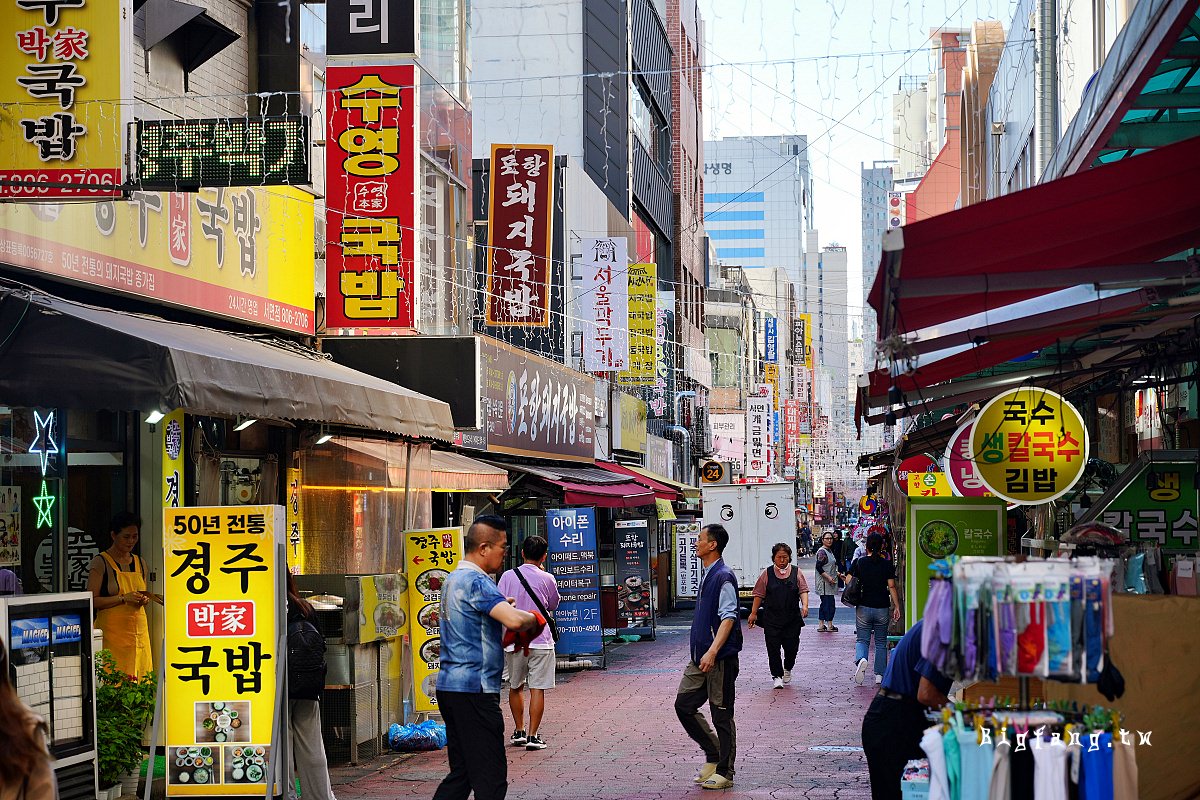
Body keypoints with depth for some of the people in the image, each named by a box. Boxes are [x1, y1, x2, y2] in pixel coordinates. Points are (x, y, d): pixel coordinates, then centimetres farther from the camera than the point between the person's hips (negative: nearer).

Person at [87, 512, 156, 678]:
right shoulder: (101, 563, -3)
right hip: (111, 631, -5)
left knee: (140, 679, 0)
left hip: (138, 630, 5)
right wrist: (124, 598, -17)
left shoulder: (140, 563, 15)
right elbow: (92, 601, -9)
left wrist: (144, 600, 5)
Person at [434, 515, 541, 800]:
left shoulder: (453, 579, 16)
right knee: (491, 777, -7)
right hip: (474, 689, -10)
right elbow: (514, 619, -29)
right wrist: (534, 620, -8)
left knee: (461, 773, 14)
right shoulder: (477, 582, -14)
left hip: (449, 685, 10)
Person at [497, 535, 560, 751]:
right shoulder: (547, 579, -3)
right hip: (541, 641, -2)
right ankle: (533, 736, -5)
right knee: (537, 689, -1)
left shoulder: (508, 576, -1)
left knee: (515, 687, 17)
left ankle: (519, 732, 24)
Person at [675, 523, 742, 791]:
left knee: (722, 714, 0)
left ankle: (724, 772, 9)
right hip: (700, 657, 9)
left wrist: (713, 651, -31)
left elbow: (728, 618, -23)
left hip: (720, 659, -9)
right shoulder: (706, 574, 14)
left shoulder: (723, 577, -15)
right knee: (684, 704, 9)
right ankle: (713, 756, 22)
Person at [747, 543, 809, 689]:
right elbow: (759, 594, 7)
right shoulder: (767, 574, 4)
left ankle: (787, 669, 32)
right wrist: (753, 613, 4)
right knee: (773, 648, -6)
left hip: (792, 618, 1)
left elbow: (803, 590, 2)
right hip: (772, 618, -1)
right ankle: (777, 676, 3)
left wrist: (805, 605, -16)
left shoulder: (796, 573, 5)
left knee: (791, 646, 3)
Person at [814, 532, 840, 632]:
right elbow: (819, 567, -21)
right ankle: (830, 625, -5)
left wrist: (837, 574, 18)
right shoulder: (822, 552, -14)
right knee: (830, 602, -9)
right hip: (824, 582, -10)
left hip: (830, 582, 10)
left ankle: (821, 625, 15)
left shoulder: (829, 551, 15)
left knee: (825, 603, 11)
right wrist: (828, 577, -24)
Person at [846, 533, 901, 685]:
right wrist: (896, 607, -2)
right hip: (882, 608, 0)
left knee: (862, 639, 6)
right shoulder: (887, 564, -4)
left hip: (863, 608, 0)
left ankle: (860, 659, -25)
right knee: (881, 642, 12)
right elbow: (892, 587, -6)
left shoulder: (858, 563, -3)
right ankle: (880, 675, 12)